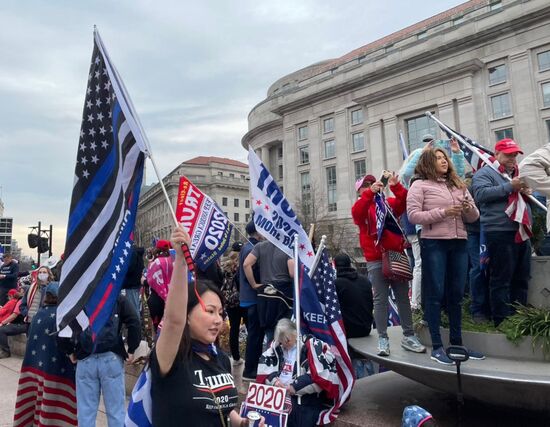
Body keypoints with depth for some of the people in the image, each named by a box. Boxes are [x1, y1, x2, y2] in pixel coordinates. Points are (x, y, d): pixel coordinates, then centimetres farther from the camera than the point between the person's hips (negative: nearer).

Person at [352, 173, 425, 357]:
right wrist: (370, 193, -28)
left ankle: (408, 336, 18)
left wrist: (396, 187, -19)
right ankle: (383, 339, 7)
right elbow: (356, 212, -18)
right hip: (376, 260, -2)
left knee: (403, 297, 8)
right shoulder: (361, 207, 6)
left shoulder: (389, 203, 12)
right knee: (380, 299, 0)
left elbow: (405, 201, -4)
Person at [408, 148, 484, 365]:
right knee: (435, 294, -1)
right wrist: (443, 212, -15)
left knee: (456, 294, 11)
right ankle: (437, 347, 7)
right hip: (434, 244, -5)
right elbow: (413, 215, -9)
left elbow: (474, 217, 17)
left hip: (459, 244, 6)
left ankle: (457, 343, 23)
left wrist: (469, 208, -6)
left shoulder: (458, 185, 17)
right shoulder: (420, 185, 1)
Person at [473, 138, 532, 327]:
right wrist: (509, 187, -19)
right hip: (500, 234, -8)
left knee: (521, 279, 13)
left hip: (522, 233, 8)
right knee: (501, 280, -4)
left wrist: (528, 191, 7)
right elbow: (481, 193, -18)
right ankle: (502, 319, 3)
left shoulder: (518, 174, 23)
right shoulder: (485, 173, -1)